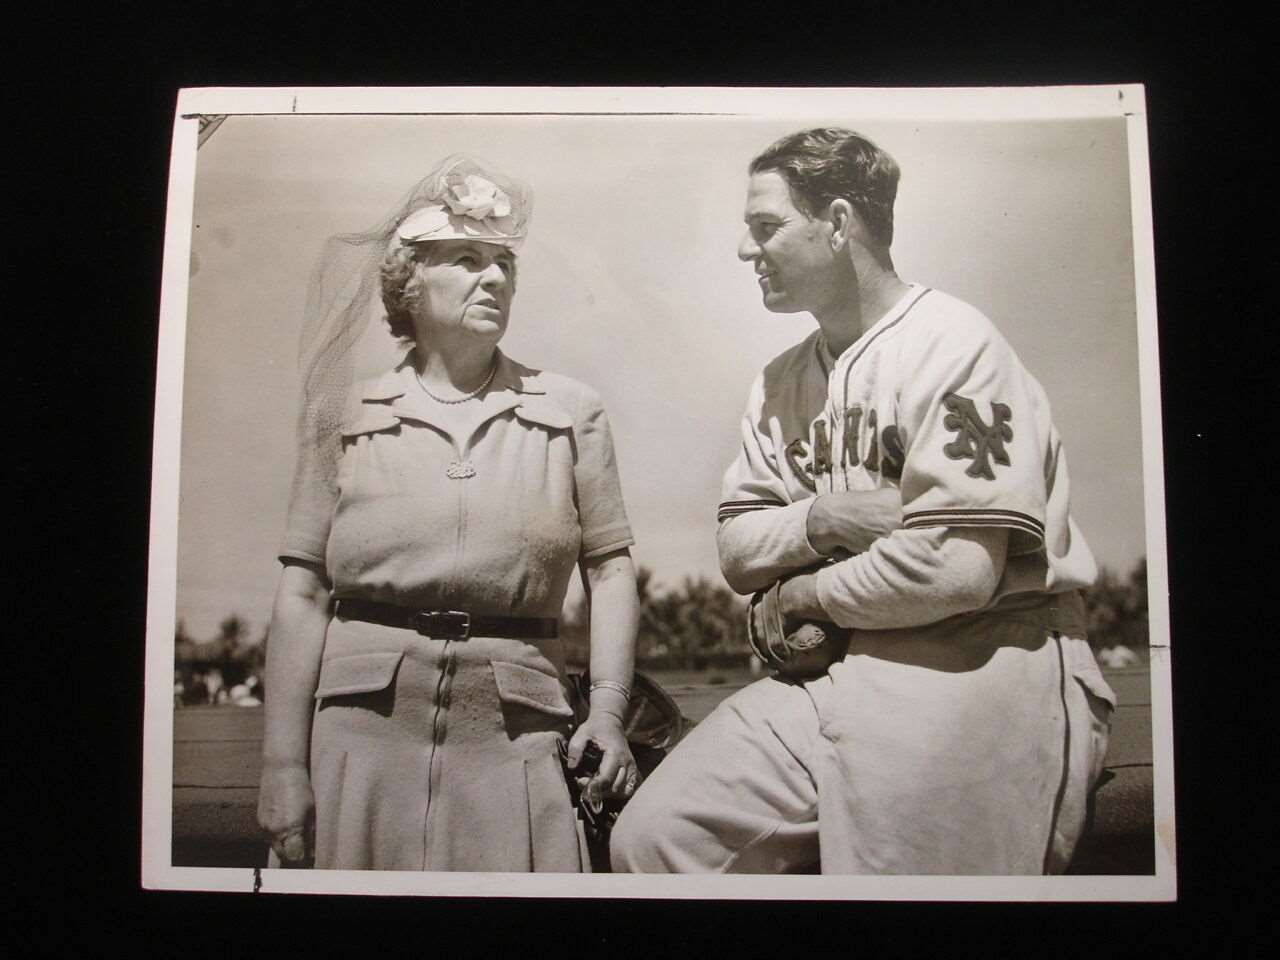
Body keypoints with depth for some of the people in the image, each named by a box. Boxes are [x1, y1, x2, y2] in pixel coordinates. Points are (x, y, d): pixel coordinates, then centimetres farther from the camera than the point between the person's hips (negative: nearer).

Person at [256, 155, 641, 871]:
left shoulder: (572, 411, 6)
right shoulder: (347, 416, 5)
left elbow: (611, 567, 5)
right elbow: (304, 595, 3)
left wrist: (608, 710, -5)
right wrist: (284, 763, 0)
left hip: (514, 731, 0)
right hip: (365, 726, 0)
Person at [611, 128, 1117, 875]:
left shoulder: (950, 343, -12)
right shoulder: (782, 382, 12)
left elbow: (953, 567, -21)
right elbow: (736, 548, 8)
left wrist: (799, 597, -7)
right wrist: (824, 520, -13)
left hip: (982, 666, -6)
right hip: (837, 671, 7)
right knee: (654, 839, -3)